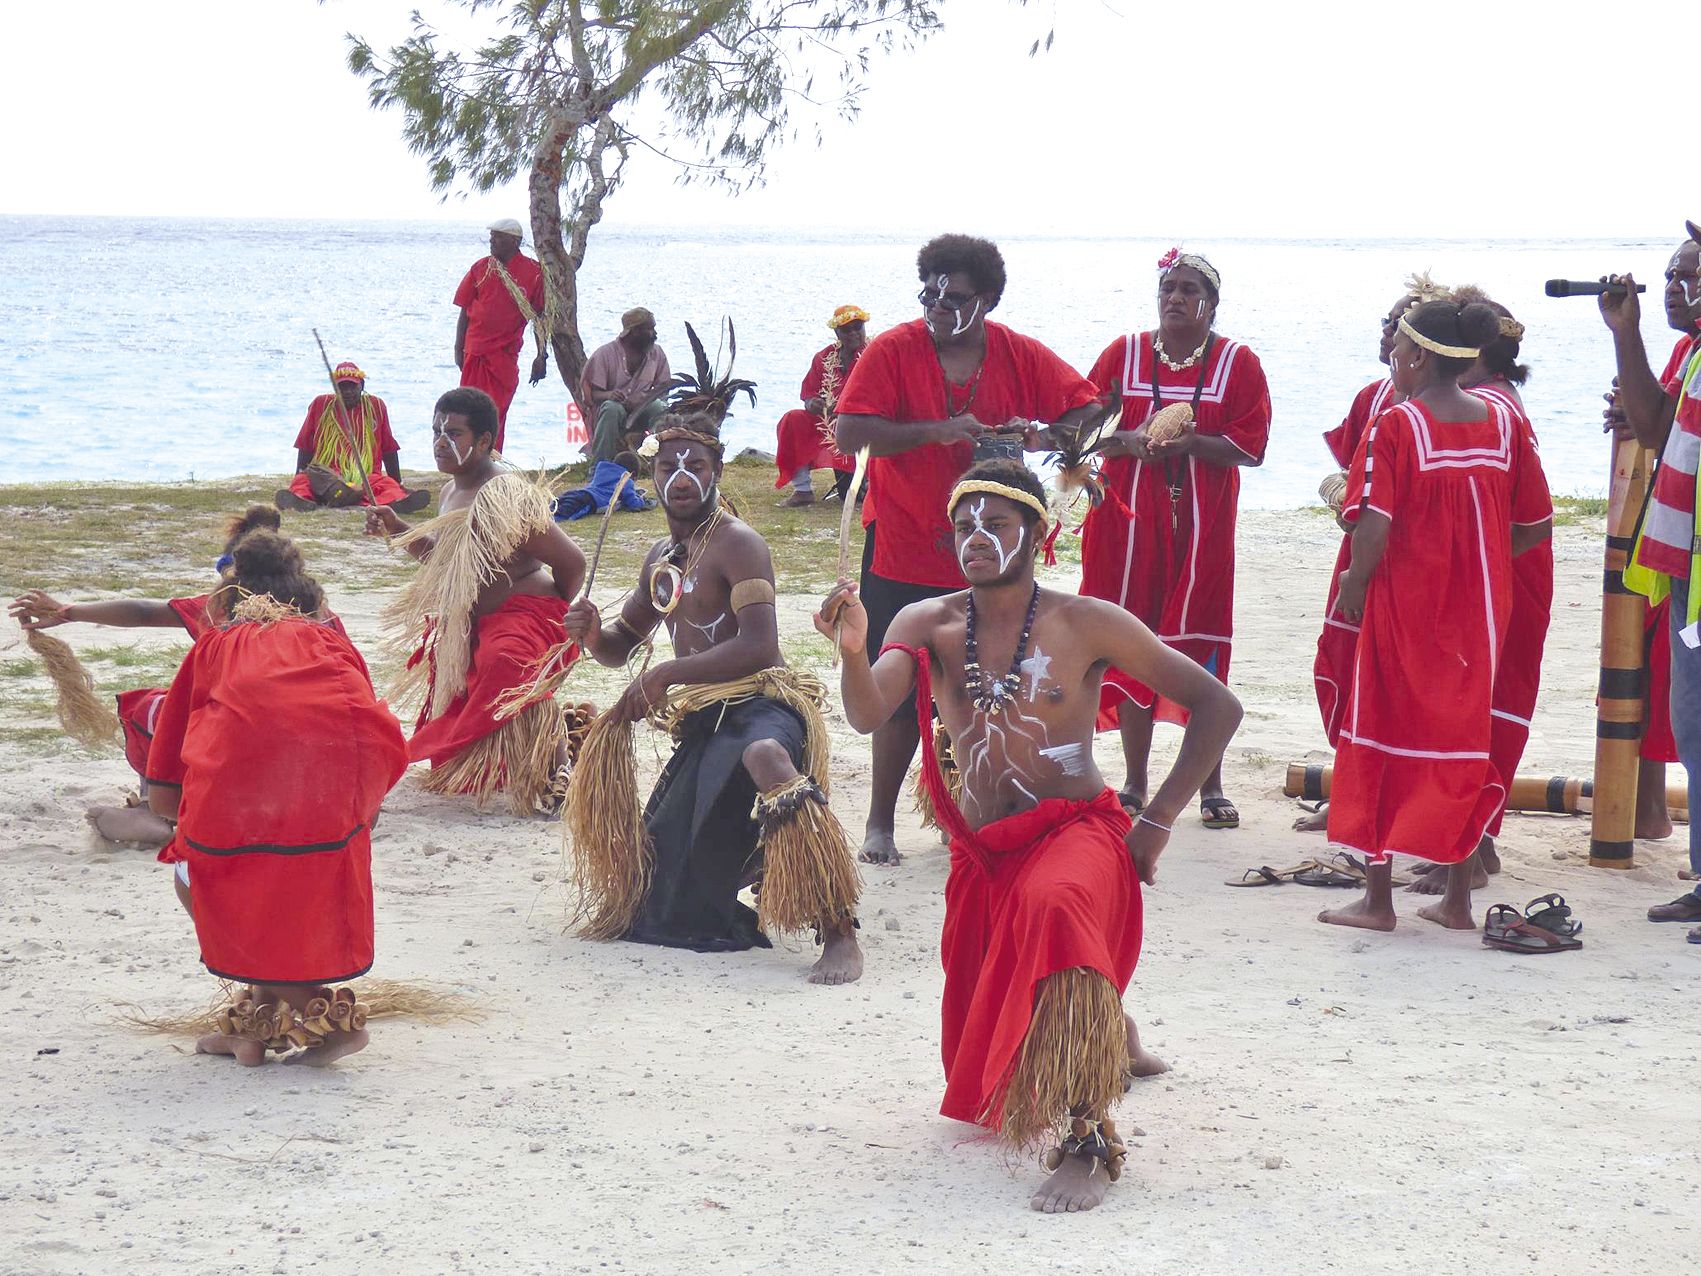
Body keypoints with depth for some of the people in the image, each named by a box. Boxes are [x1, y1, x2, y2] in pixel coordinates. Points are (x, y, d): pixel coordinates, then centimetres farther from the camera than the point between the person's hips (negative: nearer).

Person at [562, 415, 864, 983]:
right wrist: (593, 636, 5)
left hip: (760, 703, -9)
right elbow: (622, 645, 30)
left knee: (765, 756, -45)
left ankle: (839, 935, -49)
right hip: (704, 721, 9)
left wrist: (667, 674, -20)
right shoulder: (661, 558, 19)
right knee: (665, 873, 9)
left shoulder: (736, 543, -8)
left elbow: (759, 647, -21)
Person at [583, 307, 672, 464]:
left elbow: (663, 390, 5)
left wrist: (644, 398, -19)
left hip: (641, 410, 3)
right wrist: (609, 395, -33)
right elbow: (592, 393, -8)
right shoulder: (605, 354, -6)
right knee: (612, 409, -38)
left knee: (660, 407, -30)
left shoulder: (657, 354, 5)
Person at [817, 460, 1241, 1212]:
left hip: (1077, 831, -5)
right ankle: (1110, 1039, 52)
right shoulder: (927, 625, 0)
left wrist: (1156, 824, -7)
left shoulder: (1086, 625, -7)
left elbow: (1217, 706, -3)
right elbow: (868, 716, -18)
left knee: (1056, 904, -42)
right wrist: (853, 649, -39)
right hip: (982, 854, 5)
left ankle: (1089, 1138, -38)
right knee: (980, 1058, 17)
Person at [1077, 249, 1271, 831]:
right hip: (1129, 520, 1)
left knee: (1201, 650, -3)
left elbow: (1249, 447, -4)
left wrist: (1192, 443, -20)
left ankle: (1211, 785, 5)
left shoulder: (1238, 364, 4)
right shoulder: (1122, 355, 9)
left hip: (1203, 526, -1)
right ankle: (1135, 783, 10)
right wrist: (1128, 442, -15)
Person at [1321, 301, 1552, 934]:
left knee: (1383, 741, 7)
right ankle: (1457, 899, 18)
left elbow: (1373, 527, -21)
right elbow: (1536, 525, 4)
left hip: (1404, 604, -5)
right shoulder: (1504, 422, 2)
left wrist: (1356, 580, -2)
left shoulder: (1396, 426, -13)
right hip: (1479, 609, 5)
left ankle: (1378, 898, 10)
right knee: (1462, 743, 15)